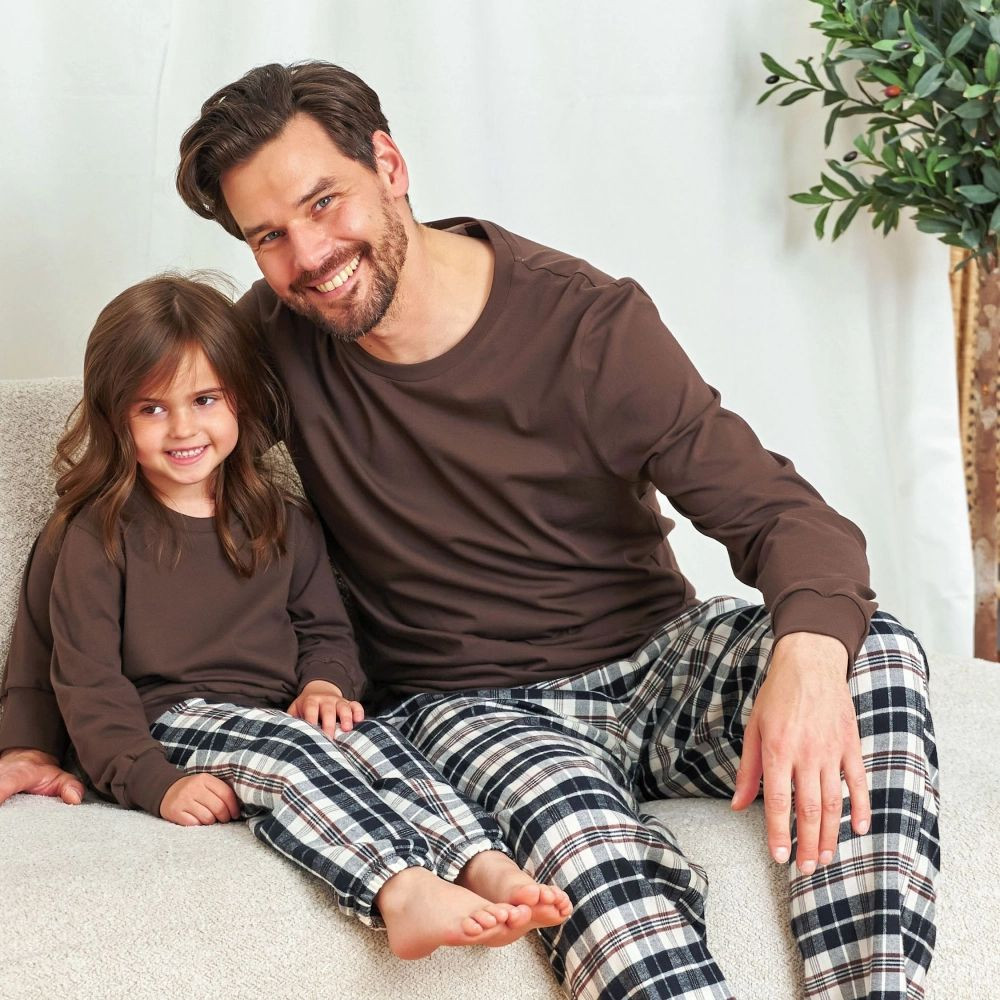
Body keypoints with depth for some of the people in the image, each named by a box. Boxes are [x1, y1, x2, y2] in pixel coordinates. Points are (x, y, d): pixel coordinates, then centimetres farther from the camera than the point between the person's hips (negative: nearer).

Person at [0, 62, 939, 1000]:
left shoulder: (588, 323, -10)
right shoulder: (276, 337, -3)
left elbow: (778, 511, -15)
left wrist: (809, 652, -38)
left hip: (656, 659, 1)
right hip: (472, 707, -1)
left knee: (874, 651, -30)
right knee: (593, 848, -38)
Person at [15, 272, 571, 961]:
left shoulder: (284, 522, 18)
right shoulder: (98, 535, 3)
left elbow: (326, 627, 21)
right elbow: (89, 684, -3)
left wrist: (326, 683, -5)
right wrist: (157, 783, -17)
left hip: (280, 719, 4)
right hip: (170, 726, -4)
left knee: (369, 738, -29)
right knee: (286, 749, -35)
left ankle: (488, 869, -50)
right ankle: (401, 890, -57)